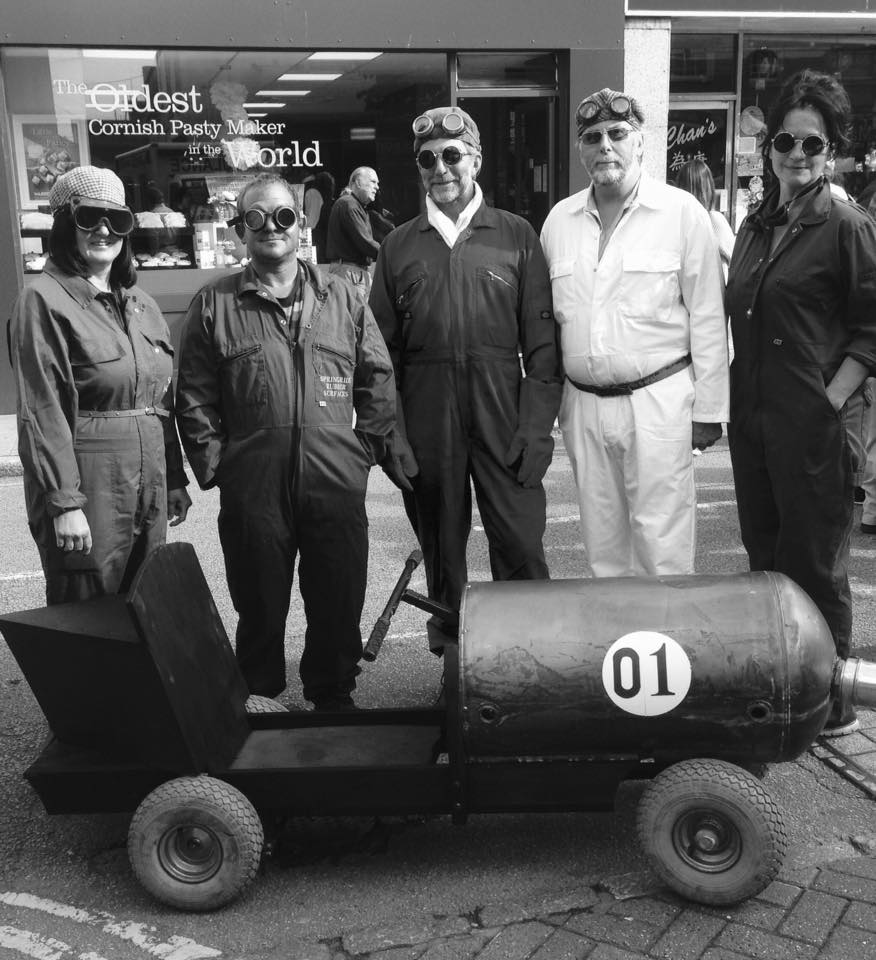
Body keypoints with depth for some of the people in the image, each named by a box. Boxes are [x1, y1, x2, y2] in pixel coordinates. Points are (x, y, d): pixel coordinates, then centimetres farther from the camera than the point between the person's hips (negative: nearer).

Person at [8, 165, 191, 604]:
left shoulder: (143, 304, 14)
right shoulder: (44, 300, -7)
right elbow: (41, 411, -13)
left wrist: (175, 481, 15)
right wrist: (64, 502, -18)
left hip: (148, 485, 7)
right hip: (88, 486, -6)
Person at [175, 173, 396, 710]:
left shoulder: (342, 298, 8)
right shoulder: (213, 305, 4)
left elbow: (377, 378, 11)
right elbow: (195, 398, 4)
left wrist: (367, 446, 4)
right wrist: (214, 464, -2)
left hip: (337, 483, 1)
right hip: (252, 487, -1)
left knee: (339, 604, 10)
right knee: (260, 606, 10)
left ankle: (334, 697, 30)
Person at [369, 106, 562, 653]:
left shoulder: (517, 236, 5)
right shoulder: (400, 246, 9)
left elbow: (542, 339, 1)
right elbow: (383, 349, 7)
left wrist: (538, 424, -7)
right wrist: (390, 433, -1)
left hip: (503, 415, -1)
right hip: (426, 419, 2)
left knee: (522, 544, -3)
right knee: (441, 545, 11)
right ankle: (451, 644, 28)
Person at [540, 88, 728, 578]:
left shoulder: (683, 212, -3)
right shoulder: (559, 220, 9)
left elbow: (708, 318, -3)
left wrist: (708, 409, -5)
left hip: (659, 402, -4)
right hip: (583, 404, 4)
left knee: (663, 546, -2)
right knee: (603, 543, 13)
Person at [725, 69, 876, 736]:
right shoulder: (756, 227, 13)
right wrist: (729, 401, 10)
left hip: (811, 428, -6)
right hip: (751, 422, 6)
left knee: (815, 565, 3)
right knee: (764, 556, 14)